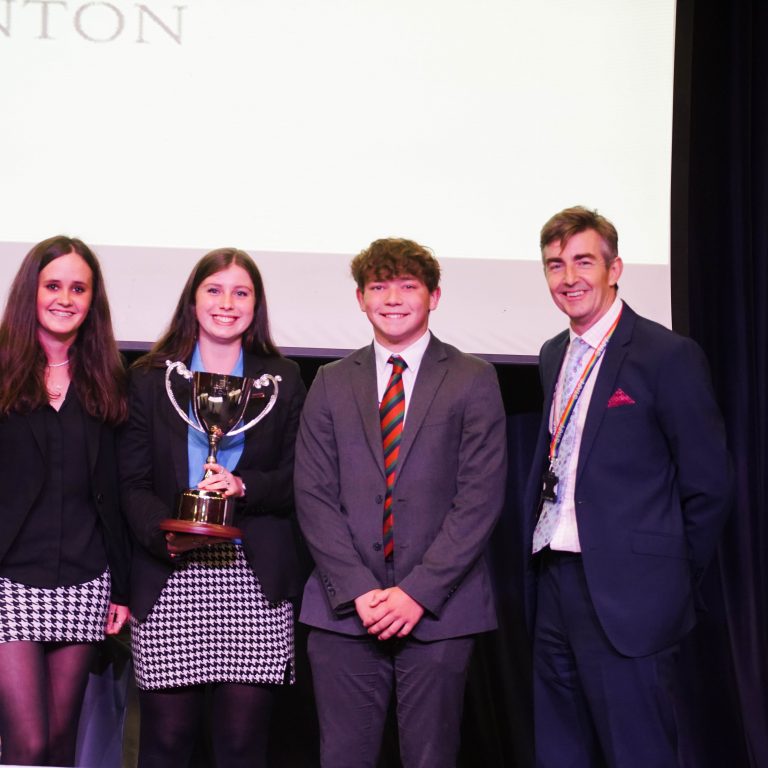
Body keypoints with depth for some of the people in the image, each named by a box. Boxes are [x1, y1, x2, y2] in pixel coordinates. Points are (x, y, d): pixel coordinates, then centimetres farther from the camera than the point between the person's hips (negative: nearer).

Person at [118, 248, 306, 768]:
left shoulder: (283, 380, 12)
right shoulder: (151, 379, 11)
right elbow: (133, 482, 5)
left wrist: (245, 486, -11)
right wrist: (165, 534, -13)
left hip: (254, 578, 0)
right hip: (170, 579, 0)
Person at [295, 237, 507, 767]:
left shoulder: (473, 380, 4)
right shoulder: (332, 383, 12)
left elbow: (480, 497, -4)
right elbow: (314, 496, 4)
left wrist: (419, 591, -12)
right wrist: (358, 590, -8)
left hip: (438, 609, -2)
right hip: (344, 608, 2)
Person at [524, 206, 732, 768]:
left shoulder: (668, 355, -9)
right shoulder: (555, 355, 13)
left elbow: (709, 484, -7)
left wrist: (672, 582, -2)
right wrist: (543, 560, 8)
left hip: (626, 595, -7)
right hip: (557, 583, 7)